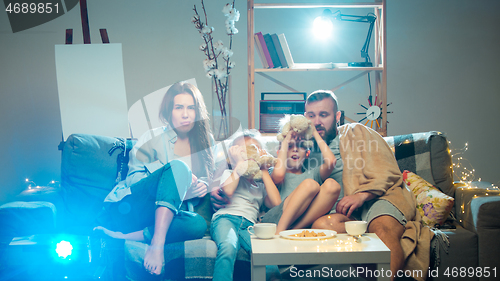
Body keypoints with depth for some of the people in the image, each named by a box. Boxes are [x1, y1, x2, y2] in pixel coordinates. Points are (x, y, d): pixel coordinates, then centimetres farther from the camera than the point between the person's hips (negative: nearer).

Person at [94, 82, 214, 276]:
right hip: (125, 209, -4)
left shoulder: (204, 142, 15)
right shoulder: (153, 138, 1)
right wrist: (179, 184, -18)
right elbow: (133, 178, -5)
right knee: (179, 167, -29)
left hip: (167, 214, 4)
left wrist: (201, 188, -2)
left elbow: (203, 182, 25)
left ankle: (120, 236, -34)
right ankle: (157, 244, -44)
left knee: (198, 225, -32)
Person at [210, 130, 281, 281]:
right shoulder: (229, 173, 24)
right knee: (228, 248, -40)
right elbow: (228, 190, -2)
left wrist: (263, 170, 17)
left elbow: (276, 203, 9)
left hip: (249, 225, 3)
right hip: (226, 217, -2)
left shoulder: (261, 184, 32)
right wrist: (240, 164, 8)